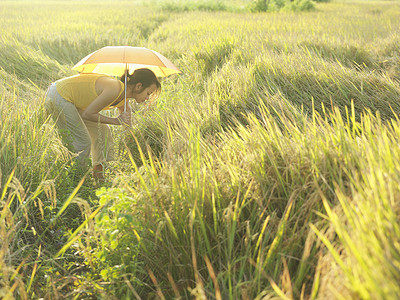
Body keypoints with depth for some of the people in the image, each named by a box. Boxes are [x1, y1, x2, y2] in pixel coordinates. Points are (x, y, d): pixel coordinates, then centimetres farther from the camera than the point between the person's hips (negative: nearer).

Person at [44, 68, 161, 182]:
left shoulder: (123, 101, 2)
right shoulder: (114, 90, -27)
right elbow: (87, 114, -23)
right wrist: (115, 121, -17)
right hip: (58, 96, -10)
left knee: (102, 131, 13)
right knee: (82, 143, -6)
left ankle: (98, 172, 22)